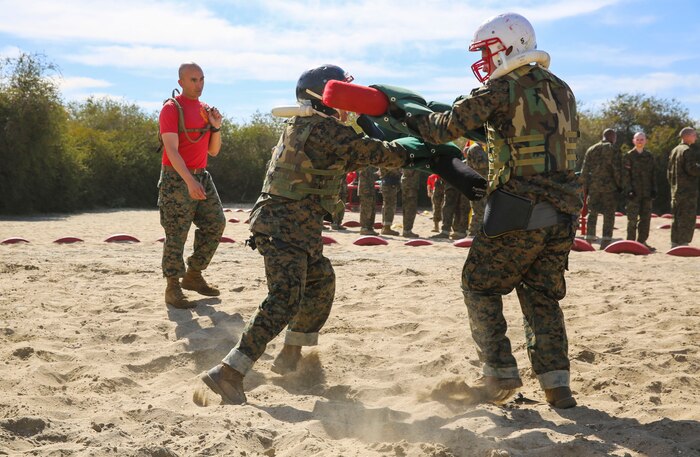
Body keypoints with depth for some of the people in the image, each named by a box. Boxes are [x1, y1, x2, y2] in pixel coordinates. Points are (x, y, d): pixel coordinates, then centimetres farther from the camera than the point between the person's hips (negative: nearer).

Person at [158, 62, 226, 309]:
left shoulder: (206, 110, 13)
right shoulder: (172, 108, -10)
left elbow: (213, 151, 15)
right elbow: (172, 150, -20)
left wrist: (216, 127, -3)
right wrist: (189, 181, -32)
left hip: (201, 177, 7)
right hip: (176, 179, -7)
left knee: (215, 224, 6)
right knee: (176, 234, -6)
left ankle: (193, 276, 19)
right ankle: (172, 289, 2)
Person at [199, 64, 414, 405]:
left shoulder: (302, 125, 17)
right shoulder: (323, 128, -13)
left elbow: (350, 159, 22)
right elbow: (369, 152, -11)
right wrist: (409, 153, 3)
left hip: (295, 228, 11)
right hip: (285, 227, -11)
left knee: (321, 283, 23)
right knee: (285, 301, -17)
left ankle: (290, 356, 30)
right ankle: (227, 373, -20)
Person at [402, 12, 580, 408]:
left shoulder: (503, 88, -7)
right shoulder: (562, 90, 16)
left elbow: (449, 126, -10)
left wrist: (412, 119, 8)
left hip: (519, 211, -7)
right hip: (563, 212, 7)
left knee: (480, 286, 8)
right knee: (542, 296, 14)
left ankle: (502, 373, 5)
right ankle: (557, 383, 9)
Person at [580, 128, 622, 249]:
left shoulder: (591, 150, 9)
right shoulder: (612, 150, -4)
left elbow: (584, 171, 8)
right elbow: (617, 170, -10)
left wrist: (585, 187, 13)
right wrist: (620, 185, -1)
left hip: (593, 186, 4)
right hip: (609, 187, -4)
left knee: (592, 212, 13)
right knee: (609, 214, 2)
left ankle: (589, 238, 6)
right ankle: (606, 241, -1)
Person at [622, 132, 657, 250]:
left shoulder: (649, 156, 14)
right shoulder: (628, 156, 0)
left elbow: (653, 174, 16)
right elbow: (625, 174, -5)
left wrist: (653, 189, 7)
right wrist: (628, 190, -14)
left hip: (646, 192, 5)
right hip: (634, 192, -5)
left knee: (646, 217, 7)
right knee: (632, 218, -5)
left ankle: (642, 241, 14)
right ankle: (631, 241, 0)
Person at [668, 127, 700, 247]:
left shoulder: (674, 150, 17)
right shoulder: (688, 150, -11)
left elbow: (669, 171, 20)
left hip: (675, 190, 9)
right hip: (688, 190, -9)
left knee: (677, 218, 14)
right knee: (687, 219, -6)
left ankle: (674, 243, 18)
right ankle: (683, 244, -9)